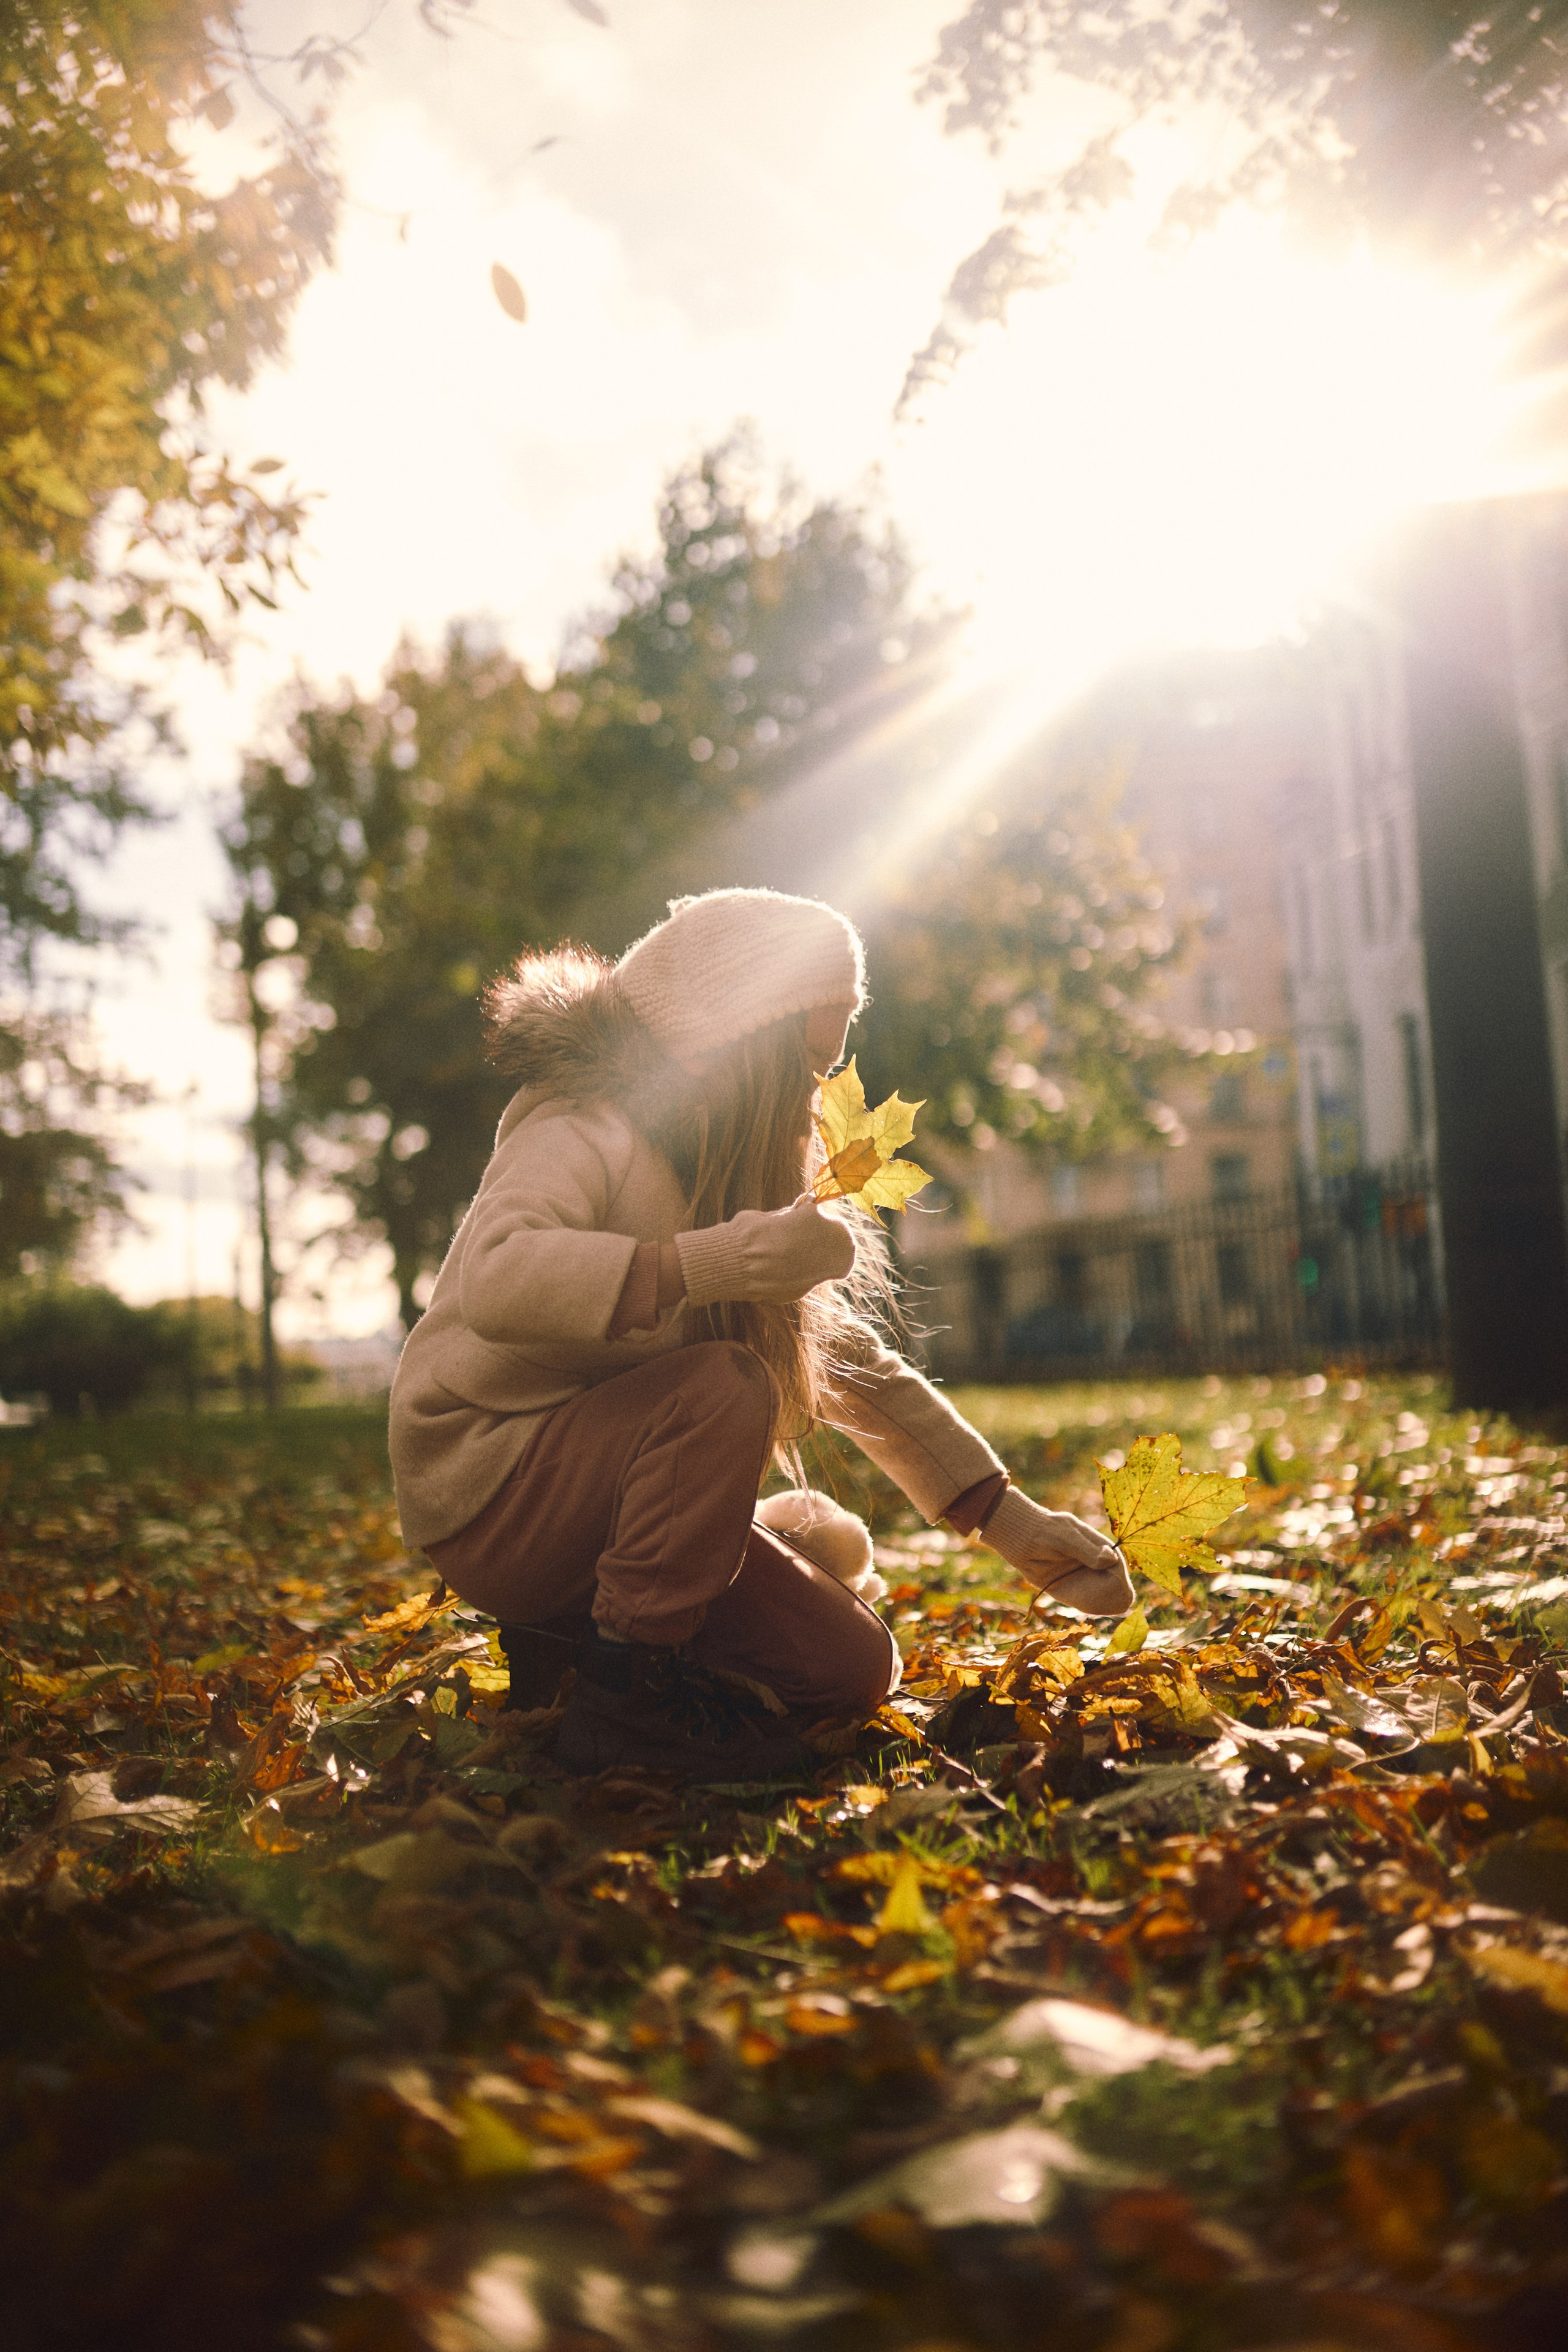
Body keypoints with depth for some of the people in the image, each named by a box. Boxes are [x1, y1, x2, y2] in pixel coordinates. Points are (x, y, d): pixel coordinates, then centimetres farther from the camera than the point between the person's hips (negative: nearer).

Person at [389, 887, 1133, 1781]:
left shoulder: (738, 1165, 10)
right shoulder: (590, 1127, -17)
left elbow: (847, 1357, 11)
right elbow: (494, 1282, -37)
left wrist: (1010, 1520, 6)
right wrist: (722, 1262, -42)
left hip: (601, 1486, 8)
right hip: (489, 1482, -8)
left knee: (853, 1668, 0)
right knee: (724, 1384, -32)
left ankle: (569, 1632, 13)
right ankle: (623, 1690, -19)